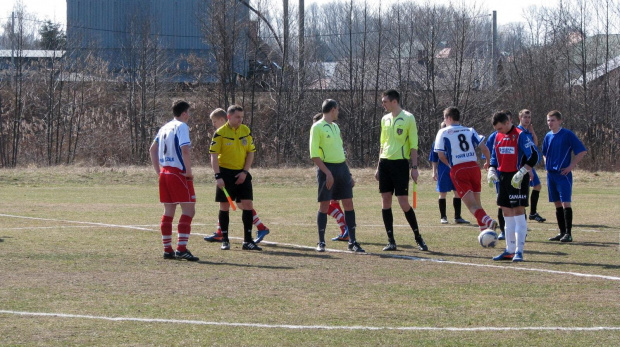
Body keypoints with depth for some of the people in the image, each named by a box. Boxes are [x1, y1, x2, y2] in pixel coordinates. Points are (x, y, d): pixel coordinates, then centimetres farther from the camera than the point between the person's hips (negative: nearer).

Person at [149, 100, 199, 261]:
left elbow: (152, 149, 22)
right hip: (179, 173, -8)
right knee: (188, 210, -7)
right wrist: (189, 171, -15)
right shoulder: (181, 126, -9)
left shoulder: (165, 127, 16)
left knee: (168, 211, 12)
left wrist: (158, 170, 21)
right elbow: (185, 149, -22)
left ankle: (167, 249, 12)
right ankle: (181, 249, -16)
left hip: (164, 172, 8)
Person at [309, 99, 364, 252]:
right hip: (327, 167, -7)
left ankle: (352, 241, 7)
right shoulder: (317, 128, -6)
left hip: (342, 167, 7)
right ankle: (321, 242, 6)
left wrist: (348, 174, 19)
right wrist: (327, 172, -19)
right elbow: (314, 154, -12)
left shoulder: (335, 127, 18)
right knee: (324, 205, -3)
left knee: (348, 204, 3)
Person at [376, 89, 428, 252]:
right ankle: (391, 241, 7)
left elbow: (413, 145, -6)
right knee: (385, 200, 2)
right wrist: (378, 167, 17)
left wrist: (414, 167, -11)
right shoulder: (385, 119, 13)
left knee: (403, 202, -9)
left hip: (400, 163, -6)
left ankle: (418, 238, 5)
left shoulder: (408, 118, -6)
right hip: (385, 163, 6)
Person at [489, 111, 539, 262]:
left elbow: (533, 156, -14)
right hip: (503, 178, 8)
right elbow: (494, 157, 21)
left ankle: (519, 251, -8)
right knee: (507, 214, 10)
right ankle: (510, 250, 16)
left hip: (518, 180, -8)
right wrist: (492, 170, 3)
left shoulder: (520, 135, -12)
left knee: (518, 212, -9)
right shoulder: (498, 137, 11)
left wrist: (521, 173, -21)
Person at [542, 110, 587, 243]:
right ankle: (562, 232, 14)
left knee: (565, 203, -11)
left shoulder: (567, 135, -8)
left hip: (563, 174, -7)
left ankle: (568, 233, -10)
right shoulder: (548, 136, 11)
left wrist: (571, 166, -11)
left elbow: (582, 151, -9)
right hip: (551, 174, 7)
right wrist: (547, 164, 11)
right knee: (557, 204, 9)